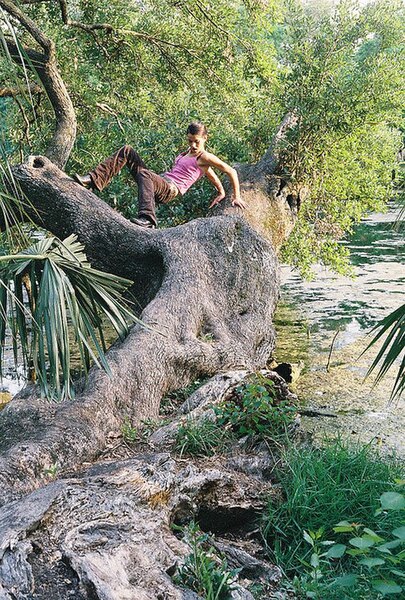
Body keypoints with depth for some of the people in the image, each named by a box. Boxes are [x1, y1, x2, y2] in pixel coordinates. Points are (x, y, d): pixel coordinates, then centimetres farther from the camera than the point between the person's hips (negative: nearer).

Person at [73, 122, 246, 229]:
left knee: (144, 174, -41)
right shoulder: (188, 152, 25)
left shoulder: (205, 157, 0)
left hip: (171, 190, -8)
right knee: (127, 151, -2)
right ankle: (94, 180, -14)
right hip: (160, 181, 8)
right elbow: (209, 173, 35)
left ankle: (147, 219, -49)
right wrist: (221, 192, 31)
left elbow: (231, 171, -2)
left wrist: (236, 196, -2)